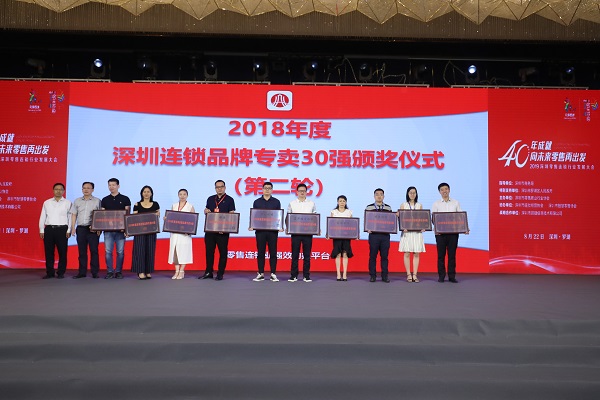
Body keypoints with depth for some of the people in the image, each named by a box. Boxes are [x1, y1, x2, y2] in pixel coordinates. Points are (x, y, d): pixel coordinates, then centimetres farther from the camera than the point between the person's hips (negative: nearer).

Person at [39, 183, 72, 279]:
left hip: (62, 229, -2)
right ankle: (49, 272, 12)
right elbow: (42, 217, 13)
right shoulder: (47, 203, 13)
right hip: (49, 229, 3)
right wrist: (41, 230, 6)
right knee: (48, 252, 4)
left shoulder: (67, 203, 6)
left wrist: (69, 230, -7)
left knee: (62, 252, -1)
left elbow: (70, 217, 1)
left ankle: (61, 273, 7)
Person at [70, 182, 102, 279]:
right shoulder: (77, 201, 14)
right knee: (82, 251, 6)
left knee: (94, 251, -3)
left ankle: (95, 272, 3)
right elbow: (73, 215, 14)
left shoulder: (97, 201, 4)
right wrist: (73, 228, 6)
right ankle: (82, 272, 11)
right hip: (80, 228, 3)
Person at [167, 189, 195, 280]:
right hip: (174, 231, 4)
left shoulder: (190, 206, 3)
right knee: (175, 250, 1)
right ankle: (177, 271, 7)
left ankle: (182, 271, 3)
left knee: (183, 250, -5)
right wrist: (166, 218, -3)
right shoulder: (174, 206, 14)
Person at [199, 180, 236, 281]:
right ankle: (208, 272, 18)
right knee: (209, 251, 8)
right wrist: (206, 211, 0)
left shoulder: (229, 200, 1)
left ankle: (220, 274, 8)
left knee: (223, 252, 1)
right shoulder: (210, 199, 15)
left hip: (223, 230, -4)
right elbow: (206, 210, 26)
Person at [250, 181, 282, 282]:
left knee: (273, 253, 1)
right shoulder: (257, 202, 9)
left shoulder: (276, 202, 8)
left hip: (273, 230, 0)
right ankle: (261, 274, 11)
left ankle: (273, 274, 7)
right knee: (260, 253, 4)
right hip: (260, 230, 1)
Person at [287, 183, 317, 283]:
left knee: (307, 255, 4)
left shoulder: (311, 204, 8)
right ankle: (294, 275, 8)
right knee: (295, 254, 1)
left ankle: (306, 276, 11)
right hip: (295, 232, 0)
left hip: (308, 232, 0)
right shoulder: (292, 203, 8)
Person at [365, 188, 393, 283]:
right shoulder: (369, 208, 4)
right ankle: (373, 275, 10)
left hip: (385, 235, 2)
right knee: (372, 256, 2)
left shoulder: (388, 208, 10)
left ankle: (385, 275, 12)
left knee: (384, 256, 5)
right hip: (373, 235, -1)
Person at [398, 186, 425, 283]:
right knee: (407, 253, -3)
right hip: (407, 231, -1)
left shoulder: (419, 205, 12)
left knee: (416, 253, -1)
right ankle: (408, 274, 4)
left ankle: (415, 275, 3)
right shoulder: (403, 205, 8)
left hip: (417, 231, 2)